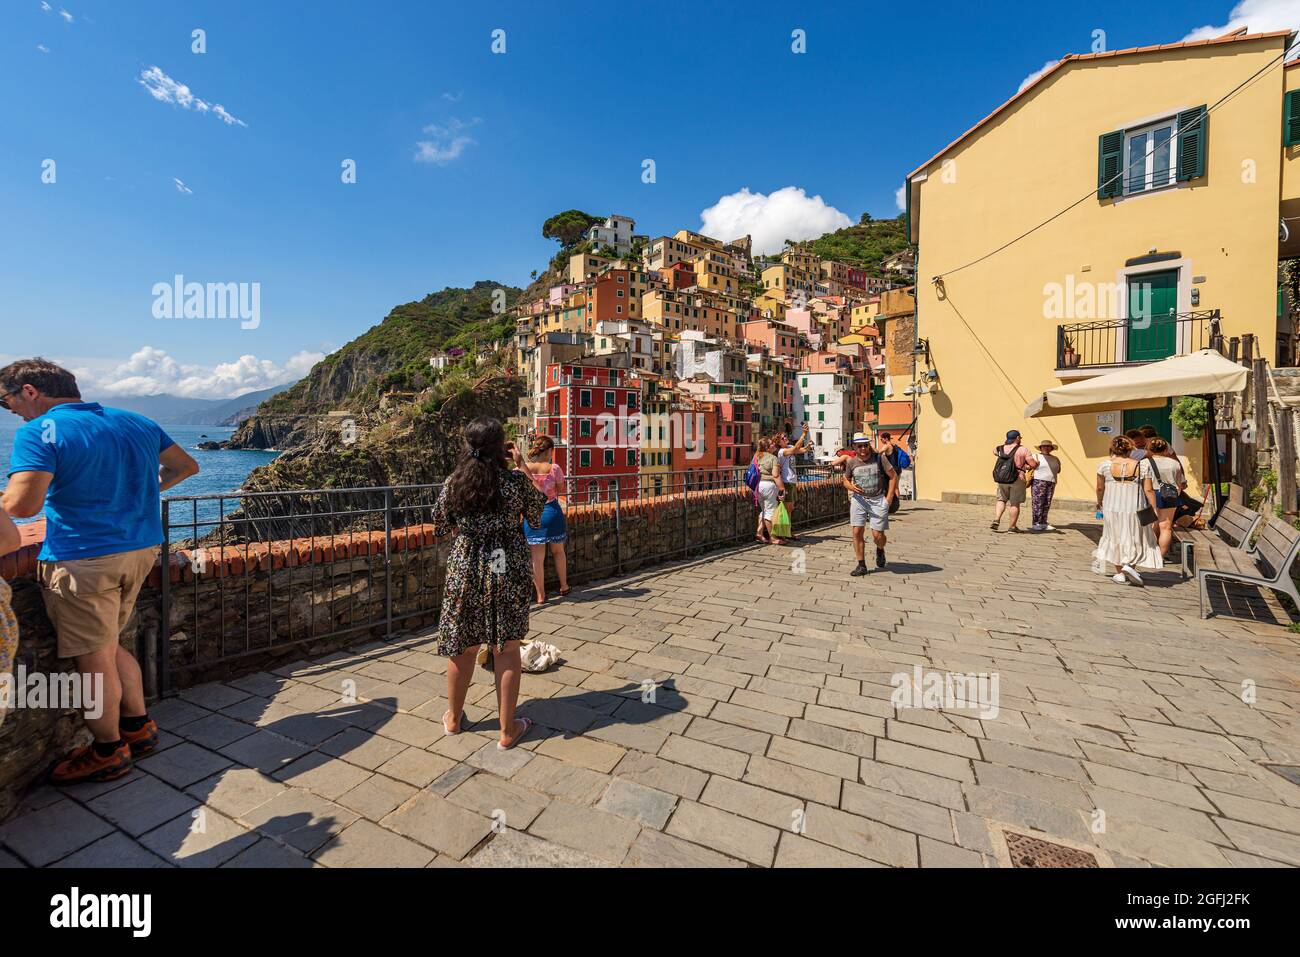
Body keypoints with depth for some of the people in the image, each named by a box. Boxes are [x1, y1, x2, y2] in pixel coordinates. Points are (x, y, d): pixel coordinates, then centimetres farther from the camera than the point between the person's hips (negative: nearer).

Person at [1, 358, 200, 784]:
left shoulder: (39, 432, -11)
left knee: (93, 658, 7)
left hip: (83, 560, -7)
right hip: (142, 549, 7)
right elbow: (186, 466, 19)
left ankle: (107, 752, 22)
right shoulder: (137, 423, 10)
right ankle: (139, 726, 31)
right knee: (108, 645, 23)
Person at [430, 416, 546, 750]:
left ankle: (453, 718, 38)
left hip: (465, 570, 2)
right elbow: (537, 516, 4)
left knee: (463, 645, 18)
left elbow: (440, 526, 7)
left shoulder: (453, 483, -5)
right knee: (506, 648, 8)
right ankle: (508, 729, 19)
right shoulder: (516, 480, -12)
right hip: (509, 570, -2)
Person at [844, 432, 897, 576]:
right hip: (859, 499, 2)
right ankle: (861, 565, 8)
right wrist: (851, 486, -11)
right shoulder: (852, 462, 1)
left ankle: (880, 550, 32)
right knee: (857, 532, -4)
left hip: (878, 500, -2)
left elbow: (893, 476, 0)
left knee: (877, 534, -5)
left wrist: (888, 499, -4)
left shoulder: (879, 458, -6)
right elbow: (846, 480, 14)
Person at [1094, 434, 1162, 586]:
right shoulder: (1142, 465, -5)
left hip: (1112, 509, 1)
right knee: (1136, 539, 16)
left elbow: (1100, 488, 3)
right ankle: (1130, 565, -3)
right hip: (1135, 509, 0)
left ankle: (1119, 573, 18)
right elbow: (1148, 490, -5)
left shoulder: (1105, 465, -5)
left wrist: (1099, 503, 20)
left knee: (1115, 539, 14)